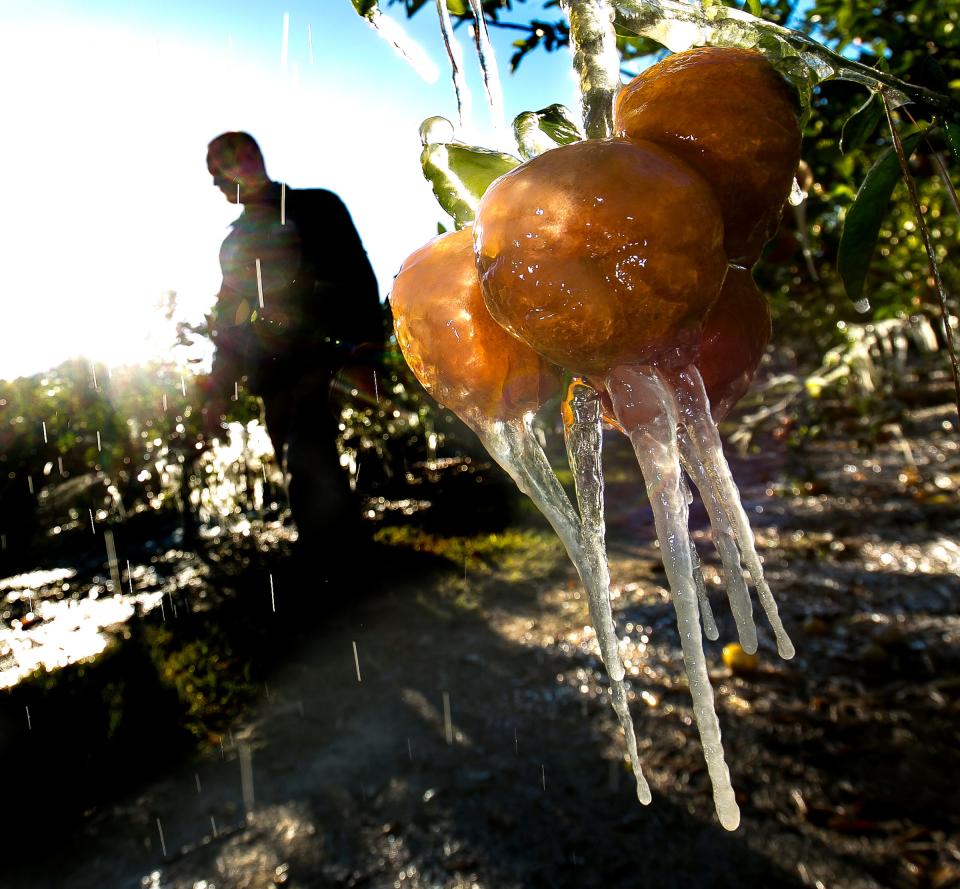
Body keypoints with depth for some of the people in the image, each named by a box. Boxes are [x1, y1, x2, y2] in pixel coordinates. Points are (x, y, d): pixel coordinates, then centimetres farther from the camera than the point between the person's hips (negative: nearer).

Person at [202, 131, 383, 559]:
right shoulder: (234, 242, 26)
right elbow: (226, 321, 26)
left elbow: (356, 270, 1)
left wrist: (367, 335, -15)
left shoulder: (315, 206, 12)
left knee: (306, 462, -22)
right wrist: (218, 391, 18)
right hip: (271, 377, 5)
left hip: (321, 358, -5)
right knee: (315, 480, 1)